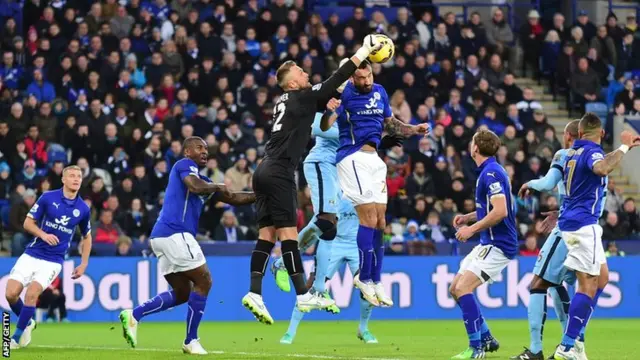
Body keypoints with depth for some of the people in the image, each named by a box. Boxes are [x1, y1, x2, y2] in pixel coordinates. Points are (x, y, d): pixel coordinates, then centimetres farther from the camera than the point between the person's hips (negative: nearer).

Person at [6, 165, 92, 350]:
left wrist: (84, 264, 11)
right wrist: (43, 234, -18)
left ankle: (17, 335, -5)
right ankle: (27, 322, 19)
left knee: (32, 293, -21)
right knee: (11, 293, -11)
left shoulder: (83, 209, 2)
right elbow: (28, 223, 1)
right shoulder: (48, 198, -3)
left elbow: (87, 236, 17)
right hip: (31, 255, 1)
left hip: (53, 261, -1)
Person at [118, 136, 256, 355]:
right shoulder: (185, 165, 1)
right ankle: (191, 341, -2)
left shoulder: (203, 179, 27)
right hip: (175, 234, -10)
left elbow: (233, 198, 26)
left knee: (182, 292, 14)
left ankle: (134, 314, 2)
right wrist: (217, 187, -2)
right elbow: (196, 187, -20)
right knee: (203, 281, -3)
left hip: (162, 237, 10)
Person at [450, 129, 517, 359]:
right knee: (455, 288, 11)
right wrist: (467, 217, 14)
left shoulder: (491, 173, -16)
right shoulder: (488, 172, 15)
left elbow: (500, 211, -26)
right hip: (489, 243, 10)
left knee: (463, 288, -18)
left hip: (498, 244, -10)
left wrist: (472, 229, -19)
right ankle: (487, 339, 18)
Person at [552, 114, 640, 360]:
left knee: (600, 276, 18)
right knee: (588, 286, -8)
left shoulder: (573, 152, 13)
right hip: (584, 225, -10)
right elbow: (601, 168, -40)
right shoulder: (592, 152, -14)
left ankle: (575, 337, 13)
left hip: (570, 221, 10)